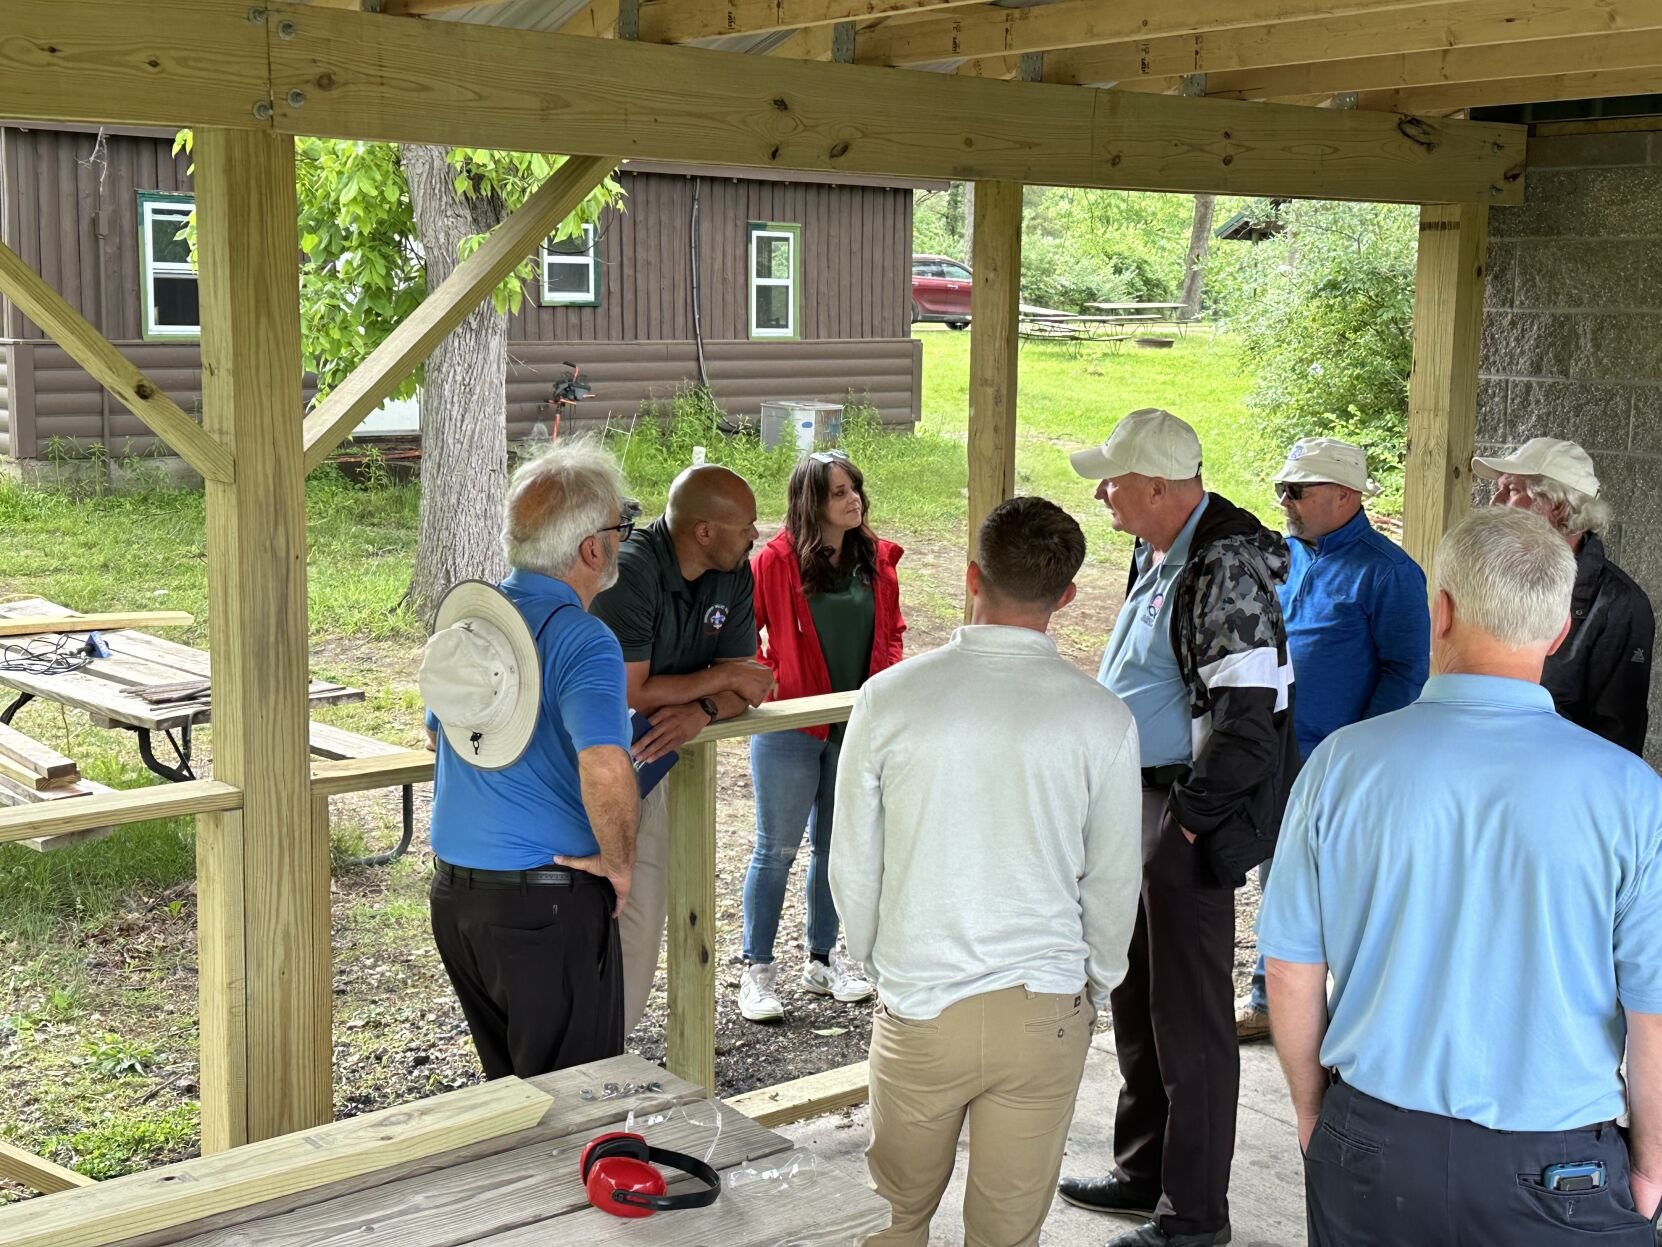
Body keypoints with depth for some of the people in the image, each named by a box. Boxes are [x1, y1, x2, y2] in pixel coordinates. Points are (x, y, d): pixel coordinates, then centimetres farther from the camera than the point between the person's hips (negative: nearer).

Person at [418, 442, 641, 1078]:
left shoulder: (464, 612, 6)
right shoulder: (583, 641, -18)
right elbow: (605, 770, -34)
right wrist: (620, 865, -18)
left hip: (452, 894, 8)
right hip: (548, 905, -7)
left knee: (505, 1084, 21)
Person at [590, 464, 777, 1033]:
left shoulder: (734, 575, 0)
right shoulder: (630, 572, -24)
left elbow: (744, 683, 0)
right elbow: (629, 692, -26)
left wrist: (700, 712, -23)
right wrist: (722, 678, -15)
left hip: (650, 762, 7)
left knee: (643, 923, 10)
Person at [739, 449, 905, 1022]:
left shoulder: (877, 558, 3)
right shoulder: (776, 560, -11)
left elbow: (890, 631, 13)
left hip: (856, 725, 5)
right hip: (790, 725, -5)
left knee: (836, 845, 14)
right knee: (777, 848, 3)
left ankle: (822, 960, 29)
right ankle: (757, 969, 15)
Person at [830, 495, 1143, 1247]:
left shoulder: (890, 697, -8)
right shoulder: (1101, 718, -9)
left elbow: (853, 864, 0)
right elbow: (1113, 883, 0)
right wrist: (1094, 988, 18)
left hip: (917, 1007, 0)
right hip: (1045, 1010, 0)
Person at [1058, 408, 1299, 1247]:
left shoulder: (1227, 567, -20)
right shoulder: (1159, 555, 10)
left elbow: (1248, 715, -24)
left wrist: (1189, 817, -18)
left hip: (1188, 823, -10)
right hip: (1137, 802, 10)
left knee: (1188, 1021, 1)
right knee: (1135, 1003, 20)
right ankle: (1143, 1171, 36)